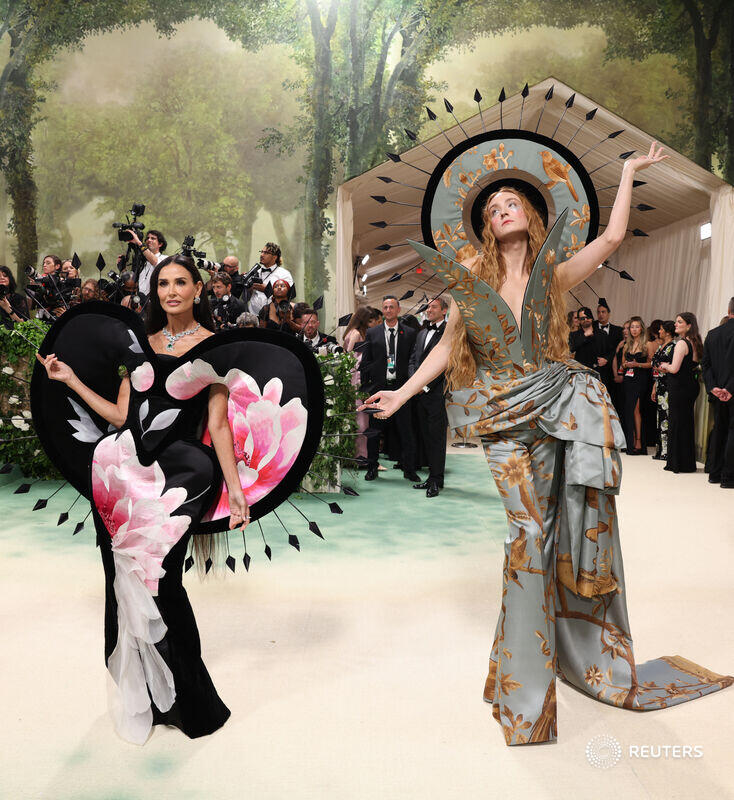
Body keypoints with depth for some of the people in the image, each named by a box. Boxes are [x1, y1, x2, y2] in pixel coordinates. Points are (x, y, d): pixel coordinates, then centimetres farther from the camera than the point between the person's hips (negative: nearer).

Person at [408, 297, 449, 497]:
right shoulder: (422, 333, 20)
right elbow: (413, 359, 19)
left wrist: (426, 385, -12)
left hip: (437, 393, -7)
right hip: (420, 393, 7)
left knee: (436, 438, -4)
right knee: (425, 436, 10)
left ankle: (436, 480, 3)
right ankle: (432, 476, 19)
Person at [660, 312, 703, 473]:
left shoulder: (681, 343, -15)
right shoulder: (694, 343, 12)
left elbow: (674, 368, -20)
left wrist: (665, 365, 1)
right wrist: (668, 369, 13)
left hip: (679, 388, -9)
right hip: (691, 386, 9)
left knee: (676, 423, -1)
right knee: (687, 423, 14)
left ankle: (677, 463, 5)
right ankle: (688, 462, 22)